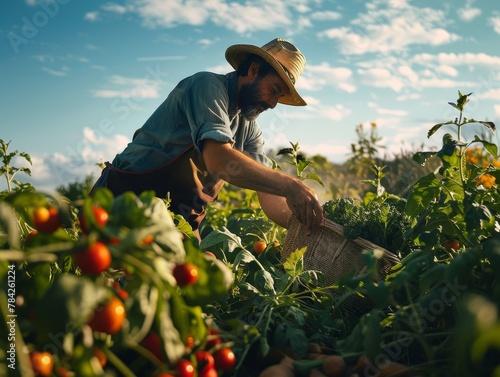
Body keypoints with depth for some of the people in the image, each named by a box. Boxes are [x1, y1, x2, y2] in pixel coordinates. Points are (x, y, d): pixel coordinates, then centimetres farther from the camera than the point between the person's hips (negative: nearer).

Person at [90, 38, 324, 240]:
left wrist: (308, 224, -14)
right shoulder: (208, 85, -14)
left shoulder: (248, 127, 9)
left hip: (181, 223, 7)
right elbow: (218, 159, -31)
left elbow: (270, 199, 3)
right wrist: (288, 184, -33)